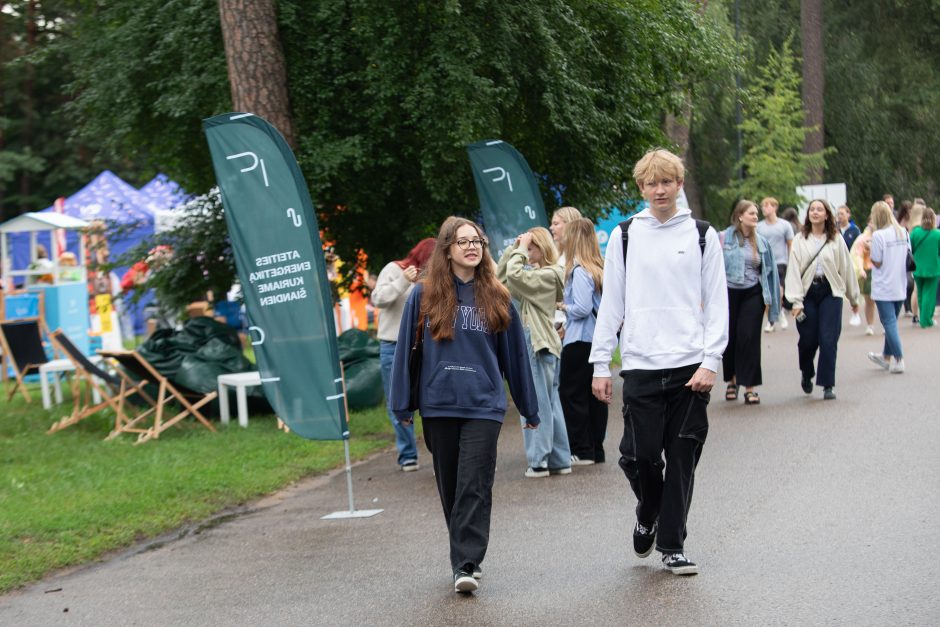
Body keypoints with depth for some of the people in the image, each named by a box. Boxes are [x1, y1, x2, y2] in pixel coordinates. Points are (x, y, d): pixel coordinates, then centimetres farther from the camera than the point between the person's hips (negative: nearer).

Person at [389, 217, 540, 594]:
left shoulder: (496, 298, 4)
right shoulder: (424, 295, 1)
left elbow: (514, 352, 10)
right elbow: (405, 348, 4)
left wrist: (529, 408, 13)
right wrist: (402, 404, 1)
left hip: (483, 406, -1)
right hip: (438, 406, 1)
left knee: (474, 486, -10)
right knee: (450, 487, 10)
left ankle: (466, 564, -11)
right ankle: (464, 557, 24)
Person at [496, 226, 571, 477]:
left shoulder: (548, 275, -11)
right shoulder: (535, 273, 17)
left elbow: (514, 275, -23)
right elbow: (500, 276, 18)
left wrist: (520, 249, -10)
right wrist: (513, 248, 11)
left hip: (539, 344, -10)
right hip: (537, 343, 10)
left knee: (537, 404, -7)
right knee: (550, 404, 11)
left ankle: (539, 461, -6)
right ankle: (560, 460, 16)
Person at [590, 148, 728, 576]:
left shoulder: (702, 235, 7)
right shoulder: (624, 236, 7)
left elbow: (716, 302, 4)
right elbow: (610, 304, 8)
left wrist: (710, 361, -6)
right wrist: (601, 365, 2)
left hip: (690, 366, 0)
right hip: (641, 365, 0)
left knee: (682, 459, 2)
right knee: (639, 455, -4)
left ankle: (672, 544, 12)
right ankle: (648, 514, 25)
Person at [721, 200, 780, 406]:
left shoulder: (761, 242, 8)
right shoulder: (725, 238, -2)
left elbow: (769, 270, 14)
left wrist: (769, 298, 10)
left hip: (752, 294, 1)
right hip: (729, 294, -1)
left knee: (750, 339, -6)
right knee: (730, 338, 7)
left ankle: (750, 386, -3)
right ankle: (732, 380, 27)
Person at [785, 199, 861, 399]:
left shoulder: (836, 240, 4)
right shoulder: (800, 240, 3)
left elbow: (846, 268, 9)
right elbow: (794, 270, -1)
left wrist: (854, 298, 14)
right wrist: (796, 301, -9)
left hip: (830, 293, 0)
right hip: (807, 293, 0)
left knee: (828, 340, -7)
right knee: (808, 340, 2)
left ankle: (828, 385, -2)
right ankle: (806, 375, 30)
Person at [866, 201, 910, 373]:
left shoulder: (879, 235, -15)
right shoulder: (903, 232, 4)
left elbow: (877, 262, -13)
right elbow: (908, 256, 11)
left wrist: (869, 251, 1)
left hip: (884, 288, -6)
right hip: (901, 287, 6)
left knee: (889, 323, -2)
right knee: (891, 322, 18)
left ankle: (899, 360, -6)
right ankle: (887, 357, 29)